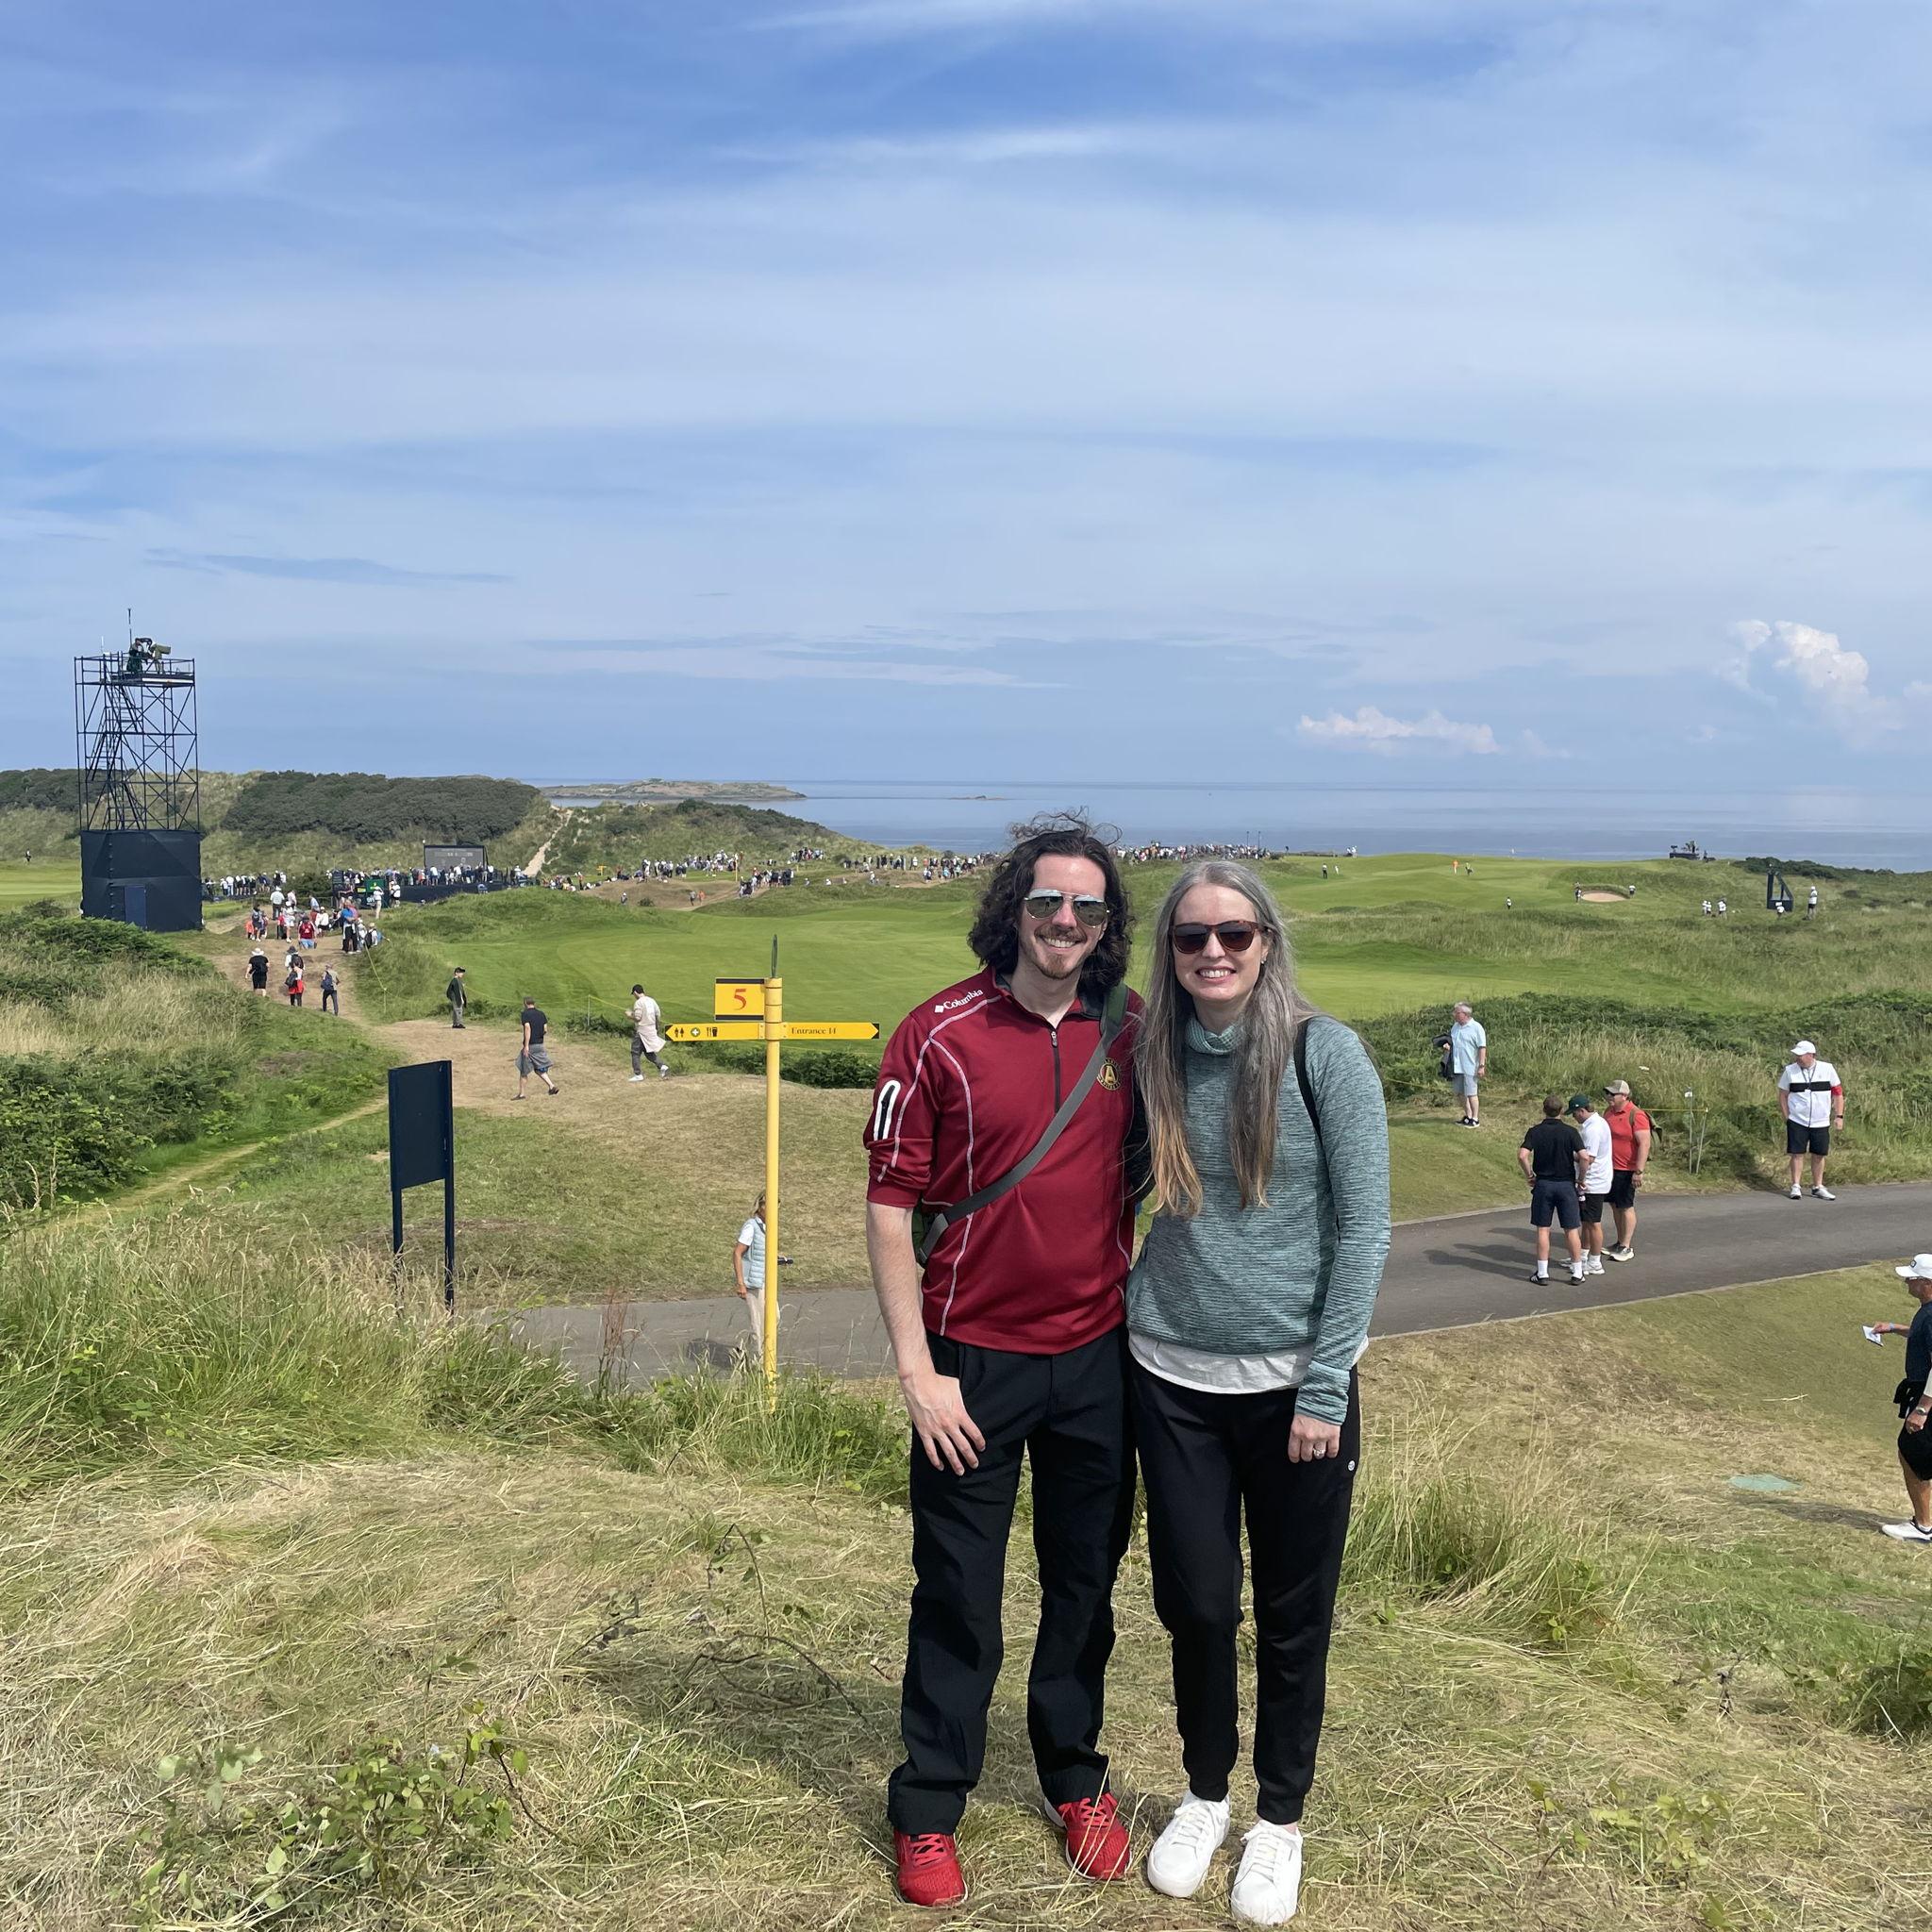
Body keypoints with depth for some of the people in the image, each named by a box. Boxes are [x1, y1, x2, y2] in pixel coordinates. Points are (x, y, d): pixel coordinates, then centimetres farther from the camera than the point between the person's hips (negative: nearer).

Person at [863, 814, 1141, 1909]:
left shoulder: (1131, 1032, 0)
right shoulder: (940, 1035, -11)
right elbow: (889, 1206, -9)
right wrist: (916, 1370, -11)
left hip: (1097, 1356, 3)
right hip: (975, 1362, -3)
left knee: (1086, 1582, 17)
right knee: (958, 1599, 8)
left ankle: (1077, 1779, 37)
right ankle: (930, 1810, 27)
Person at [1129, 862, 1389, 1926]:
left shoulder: (1324, 1052, -11)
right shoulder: (1154, 1054, 0)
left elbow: (1364, 1225, -10)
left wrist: (1324, 1388, -12)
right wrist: (1117, 1314, 2)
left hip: (1294, 1378, -3)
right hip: (1174, 1379, 3)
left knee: (1292, 1615, 11)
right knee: (1194, 1601, 12)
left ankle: (1279, 1819, 32)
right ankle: (1204, 1793, 36)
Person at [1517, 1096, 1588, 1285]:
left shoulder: (1535, 1131, -3)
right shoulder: (1570, 1132, -5)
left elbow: (1522, 1155, -16)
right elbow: (1584, 1157, -16)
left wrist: (1529, 1175, -1)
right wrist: (1581, 1179, -1)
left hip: (1543, 1184, 0)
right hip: (1566, 1185, 0)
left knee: (1543, 1230, 6)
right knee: (1572, 1230, 6)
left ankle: (1542, 1273, 6)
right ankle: (1577, 1273, 10)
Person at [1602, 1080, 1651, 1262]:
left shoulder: (1636, 1115, -16)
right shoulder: (1608, 1112, 9)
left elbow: (1645, 1144, -20)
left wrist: (1639, 1171, -25)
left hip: (1627, 1170, -8)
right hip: (1610, 1168, 8)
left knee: (1626, 1207, -1)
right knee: (1615, 1205, 13)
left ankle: (1627, 1248, 5)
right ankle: (1620, 1242, 24)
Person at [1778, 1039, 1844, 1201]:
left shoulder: (1827, 1069, -3)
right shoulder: (1790, 1071, -3)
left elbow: (1838, 1092, 4)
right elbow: (1783, 1095, 5)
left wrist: (1839, 1116, -1)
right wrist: (1787, 1117, 0)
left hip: (1821, 1122, 1)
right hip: (1797, 1122, -1)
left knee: (1819, 1155, 7)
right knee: (1797, 1154, -3)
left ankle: (1818, 1188, 18)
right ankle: (1796, 1187, 5)